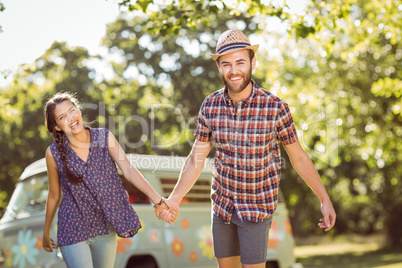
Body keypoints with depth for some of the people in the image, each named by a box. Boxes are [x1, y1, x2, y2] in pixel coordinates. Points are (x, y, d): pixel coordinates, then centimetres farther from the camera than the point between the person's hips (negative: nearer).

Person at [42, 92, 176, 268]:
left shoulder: (105, 138, -5)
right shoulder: (54, 153, -9)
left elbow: (128, 170, -13)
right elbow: (54, 196, 2)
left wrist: (158, 201, -24)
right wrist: (46, 234, 12)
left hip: (106, 229, 3)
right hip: (72, 231, -2)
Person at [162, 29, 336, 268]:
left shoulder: (276, 108, -19)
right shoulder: (210, 106, -9)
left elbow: (299, 157, -8)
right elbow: (196, 159, 0)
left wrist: (325, 199, -7)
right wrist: (174, 199, -8)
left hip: (257, 206, -4)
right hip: (222, 203, 4)